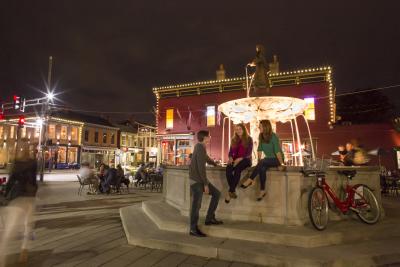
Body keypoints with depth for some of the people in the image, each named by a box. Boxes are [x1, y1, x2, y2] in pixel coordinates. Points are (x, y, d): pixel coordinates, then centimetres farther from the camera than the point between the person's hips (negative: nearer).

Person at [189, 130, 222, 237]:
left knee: (216, 193, 12)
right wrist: (206, 184, -17)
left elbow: (206, 158, 31)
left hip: (200, 179, 10)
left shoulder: (200, 147, 12)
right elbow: (201, 168, -21)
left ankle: (209, 218, 17)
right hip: (196, 180, -10)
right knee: (196, 204, -4)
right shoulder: (200, 148, -17)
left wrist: (215, 164, 46)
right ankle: (193, 229, 9)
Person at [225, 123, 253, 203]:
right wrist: (230, 158, -10)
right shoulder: (234, 140, 16)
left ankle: (230, 192, -31)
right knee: (228, 169, -30)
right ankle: (233, 191, -29)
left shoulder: (249, 139, 2)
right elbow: (231, 151, 13)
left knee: (237, 169, -35)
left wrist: (240, 159, -20)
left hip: (245, 159, -3)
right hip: (235, 159, 4)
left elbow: (249, 153, -6)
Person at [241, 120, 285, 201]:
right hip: (268, 159, 5)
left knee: (263, 162, -33)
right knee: (262, 168, -28)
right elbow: (259, 150, 0)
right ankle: (262, 191, -22)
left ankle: (250, 180, -28)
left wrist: (281, 164, -23)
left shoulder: (273, 136, -18)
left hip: (277, 159, -5)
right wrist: (259, 162, -8)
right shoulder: (261, 136, 2)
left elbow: (278, 151, -22)